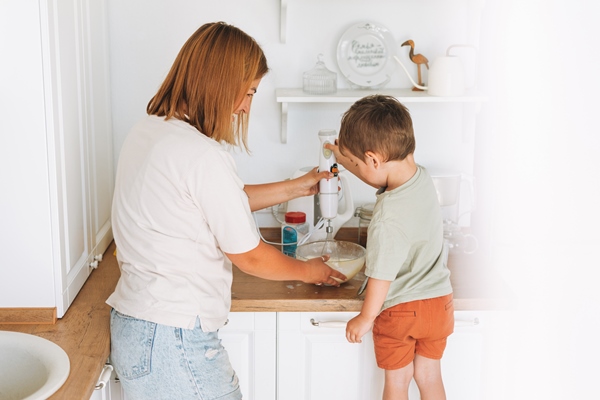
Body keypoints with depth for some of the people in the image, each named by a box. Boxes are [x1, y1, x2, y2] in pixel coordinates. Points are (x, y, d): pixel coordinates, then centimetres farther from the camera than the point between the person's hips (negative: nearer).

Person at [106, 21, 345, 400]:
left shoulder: (149, 131, 6)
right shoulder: (202, 155, -21)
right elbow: (249, 256, -10)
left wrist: (296, 187, 23)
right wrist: (308, 270, 8)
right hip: (172, 342, -9)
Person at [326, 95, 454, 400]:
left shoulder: (388, 217, -31)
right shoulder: (422, 179, -9)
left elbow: (381, 276, -20)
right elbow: (382, 177, 16)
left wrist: (365, 318, -6)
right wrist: (346, 158, 17)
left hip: (399, 309, -6)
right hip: (438, 301, 7)